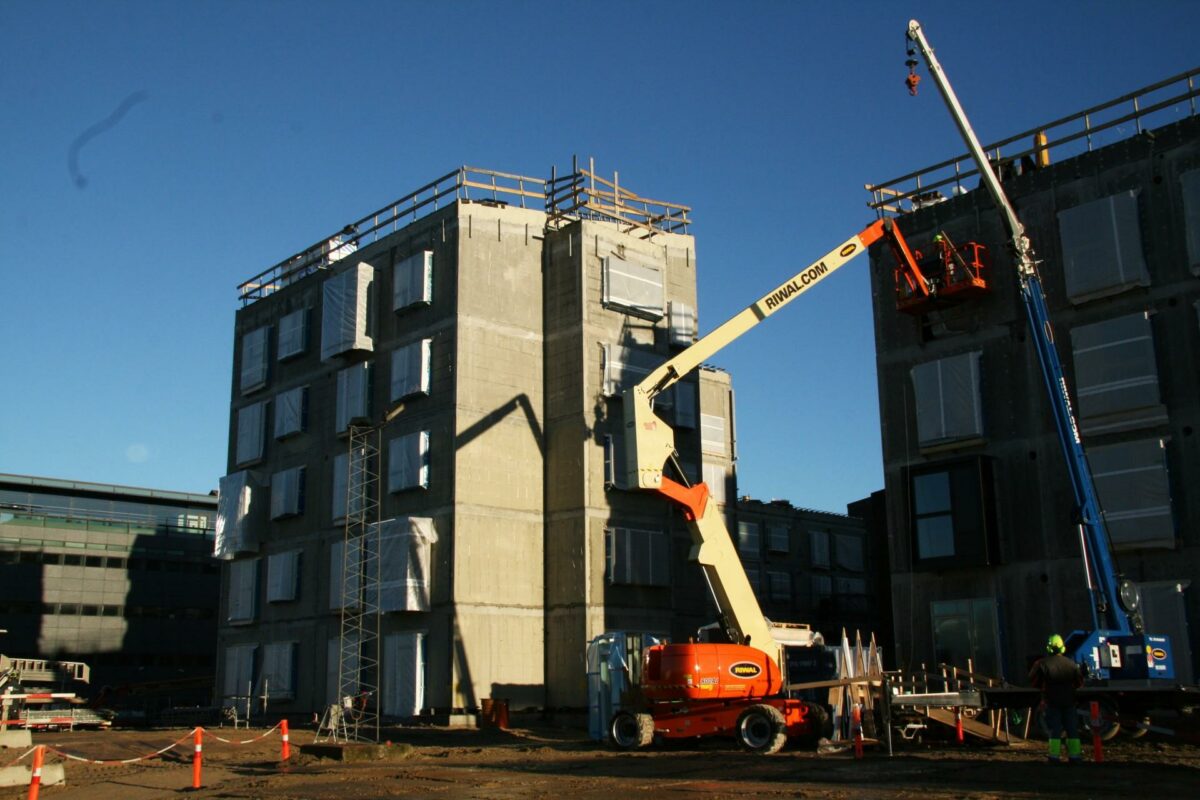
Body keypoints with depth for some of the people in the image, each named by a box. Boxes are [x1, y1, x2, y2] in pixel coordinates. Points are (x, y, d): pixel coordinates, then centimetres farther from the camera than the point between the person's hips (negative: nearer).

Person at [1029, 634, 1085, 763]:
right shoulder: (1071, 664, 0)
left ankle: (1054, 755, -1)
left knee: (1054, 729, 1)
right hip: (1068, 700, 2)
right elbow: (1079, 682, 9)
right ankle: (1074, 754, 11)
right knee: (1072, 728, 10)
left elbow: (1033, 680, -3)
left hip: (1051, 700, -2)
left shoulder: (1042, 663, -10)